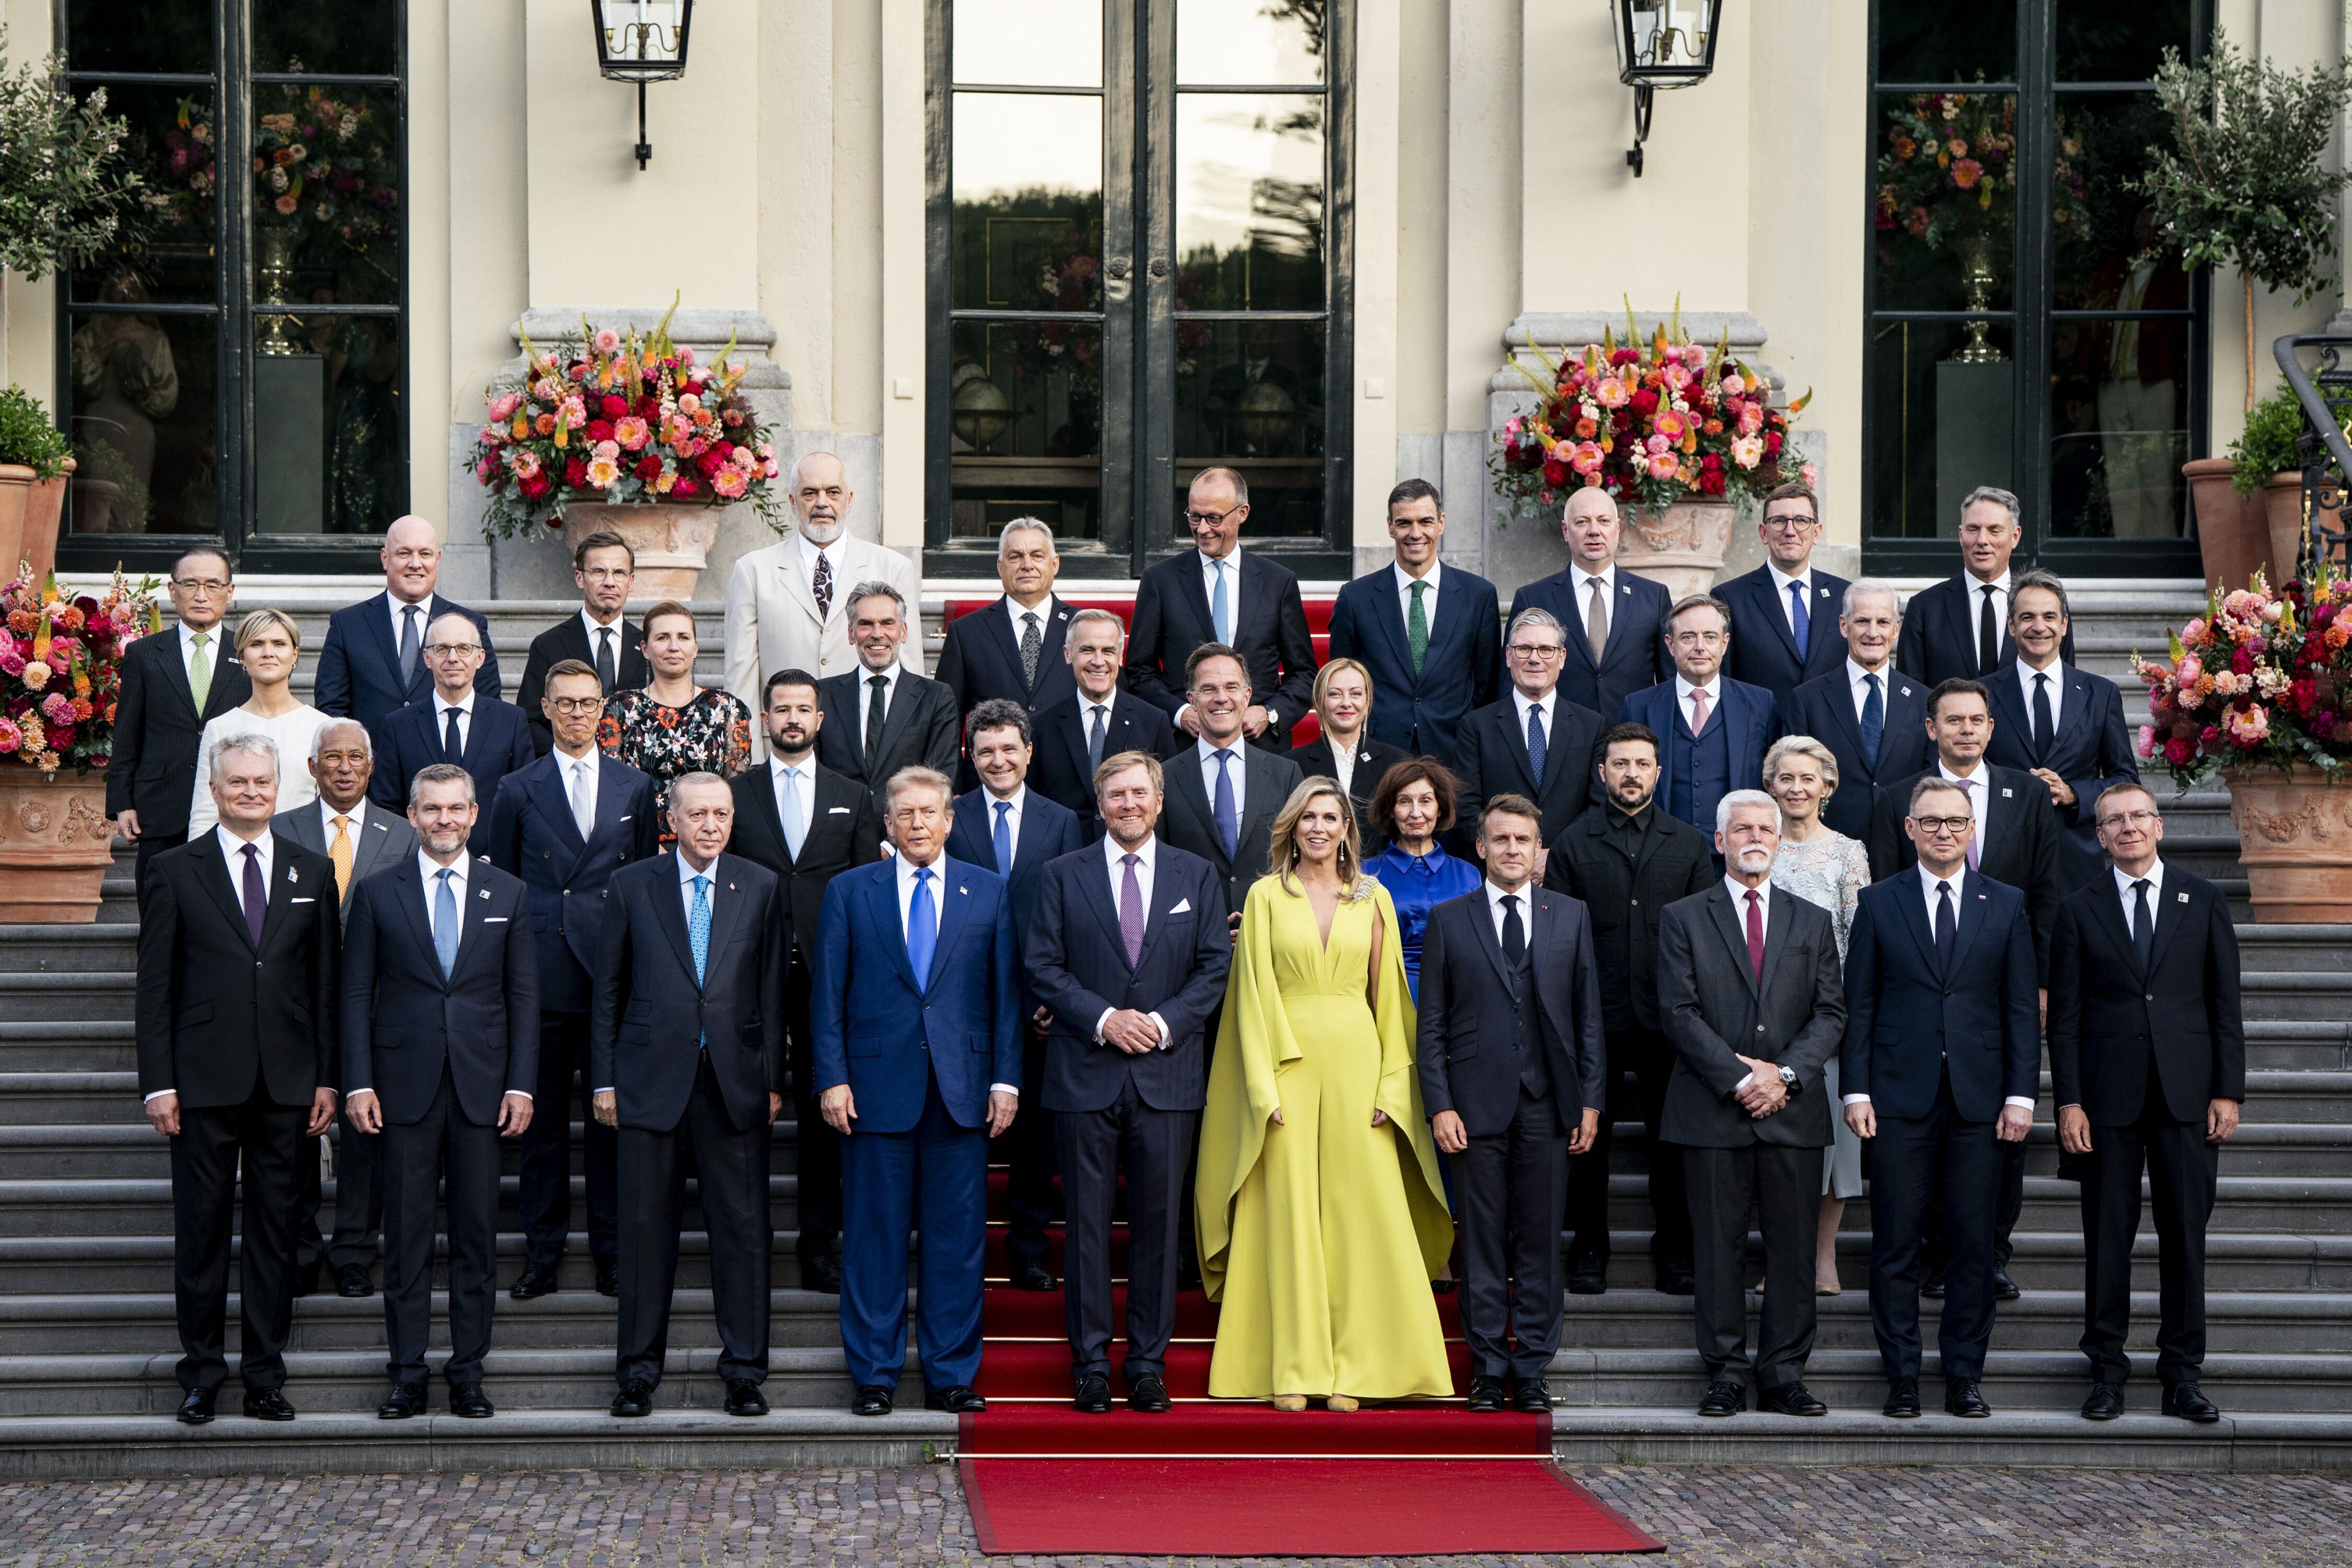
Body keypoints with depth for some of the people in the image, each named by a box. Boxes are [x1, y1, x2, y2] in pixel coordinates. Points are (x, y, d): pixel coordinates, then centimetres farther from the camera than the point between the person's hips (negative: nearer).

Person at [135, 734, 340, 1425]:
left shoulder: (312, 872, 9)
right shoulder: (173, 872, 3)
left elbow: (326, 982, 9)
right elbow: (155, 986, 1)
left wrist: (327, 1077, 4)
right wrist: (158, 1082, -5)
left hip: (287, 1083, 2)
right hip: (204, 1079, -2)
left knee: (275, 1229, 5)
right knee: (201, 1230, 3)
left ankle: (265, 1374, 12)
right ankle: (202, 1372, 12)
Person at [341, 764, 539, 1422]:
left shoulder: (508, 895, 9)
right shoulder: (377, 893, 5)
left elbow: (524, 996, 8)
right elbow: (356, 993, 4)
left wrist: (521, 1084, 0)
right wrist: (359, 1083, -4)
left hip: (482, 1087, 1)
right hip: (406, 1087, -1)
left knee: (477, 1231, 3)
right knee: (406, 1232, 2)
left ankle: (468, 1371, 10)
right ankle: (407, 1373, 8)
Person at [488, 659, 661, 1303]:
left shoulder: (635, 787, 9)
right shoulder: (518, 790, 7)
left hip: (614, 967, 1)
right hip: (542, 976, 0)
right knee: (543, 1117, 3)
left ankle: (612, 1251, 11)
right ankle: (542, 1254, 10)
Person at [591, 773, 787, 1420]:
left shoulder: (761, 887, 7)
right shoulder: (632, 885, 5)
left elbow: (773, 992, 7)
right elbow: (608, 990, 7)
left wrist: (773, 1079, 3)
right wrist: (604, 1079, 2)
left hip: (734, 1082, 1)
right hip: (650, 1080, 0)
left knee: (742, 1227, 1)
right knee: (646, 1226, 3)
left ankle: (744, 1371, 9)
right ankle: (639, 1371, 12)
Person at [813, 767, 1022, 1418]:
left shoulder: (988, 893, 9)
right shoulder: (849, 892, 7)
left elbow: (1006, 992, 8)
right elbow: (828, 993, 5)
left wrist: (1007, 1079, 1)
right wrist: (832, 1077, -4)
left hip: (963, 1091, 1)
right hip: (878, 1084, -1)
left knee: (957, 1238, 3)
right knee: (875, 1237, 2)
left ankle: (951, 1376, 11)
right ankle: (873, 1376, 10)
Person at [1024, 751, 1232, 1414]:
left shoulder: (1197, 876, 10)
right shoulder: (1063, 875, 7)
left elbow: (1216, 966, 5)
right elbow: (1043, 966, 1)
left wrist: (1165, 1022, -9)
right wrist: (1102, 1018, -12)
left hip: (1167, 1073, 1)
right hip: (1085, 1074, -1)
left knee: (1158, 1222, 2)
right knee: (1087, 1223, 1)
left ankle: (1149, 1365, 9)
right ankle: (1091, 1365, 7)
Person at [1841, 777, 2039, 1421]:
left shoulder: (2006, 905, 9)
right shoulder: (1878, 903, 7)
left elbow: (2022, 1008, 7)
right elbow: (1858, 1004, 5)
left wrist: (2021, 1094, -1)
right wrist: (1856, 1090, -3)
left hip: (1978, 1100, 1)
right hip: (1900, 1097, -1)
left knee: (1973, 1241, 2)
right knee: (1896, 1242, 0)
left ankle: (1964, 1375, 10)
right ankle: (1901, 1376, 7)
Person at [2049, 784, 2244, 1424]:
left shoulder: (2203, 901, 7)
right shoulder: (2080, 909, 5)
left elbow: (2226, 1003, 6)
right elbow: (2064, 1015, 4)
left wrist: (2228, 1091, -1)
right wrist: (2068, 1101, -3)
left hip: (2187, 1096, 0)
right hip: (2109, 1096, 0)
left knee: (2185, 1235, 3)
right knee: (2108, 1234, 2)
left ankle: (2182, 1374, 10)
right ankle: (2107, 1370, 11)